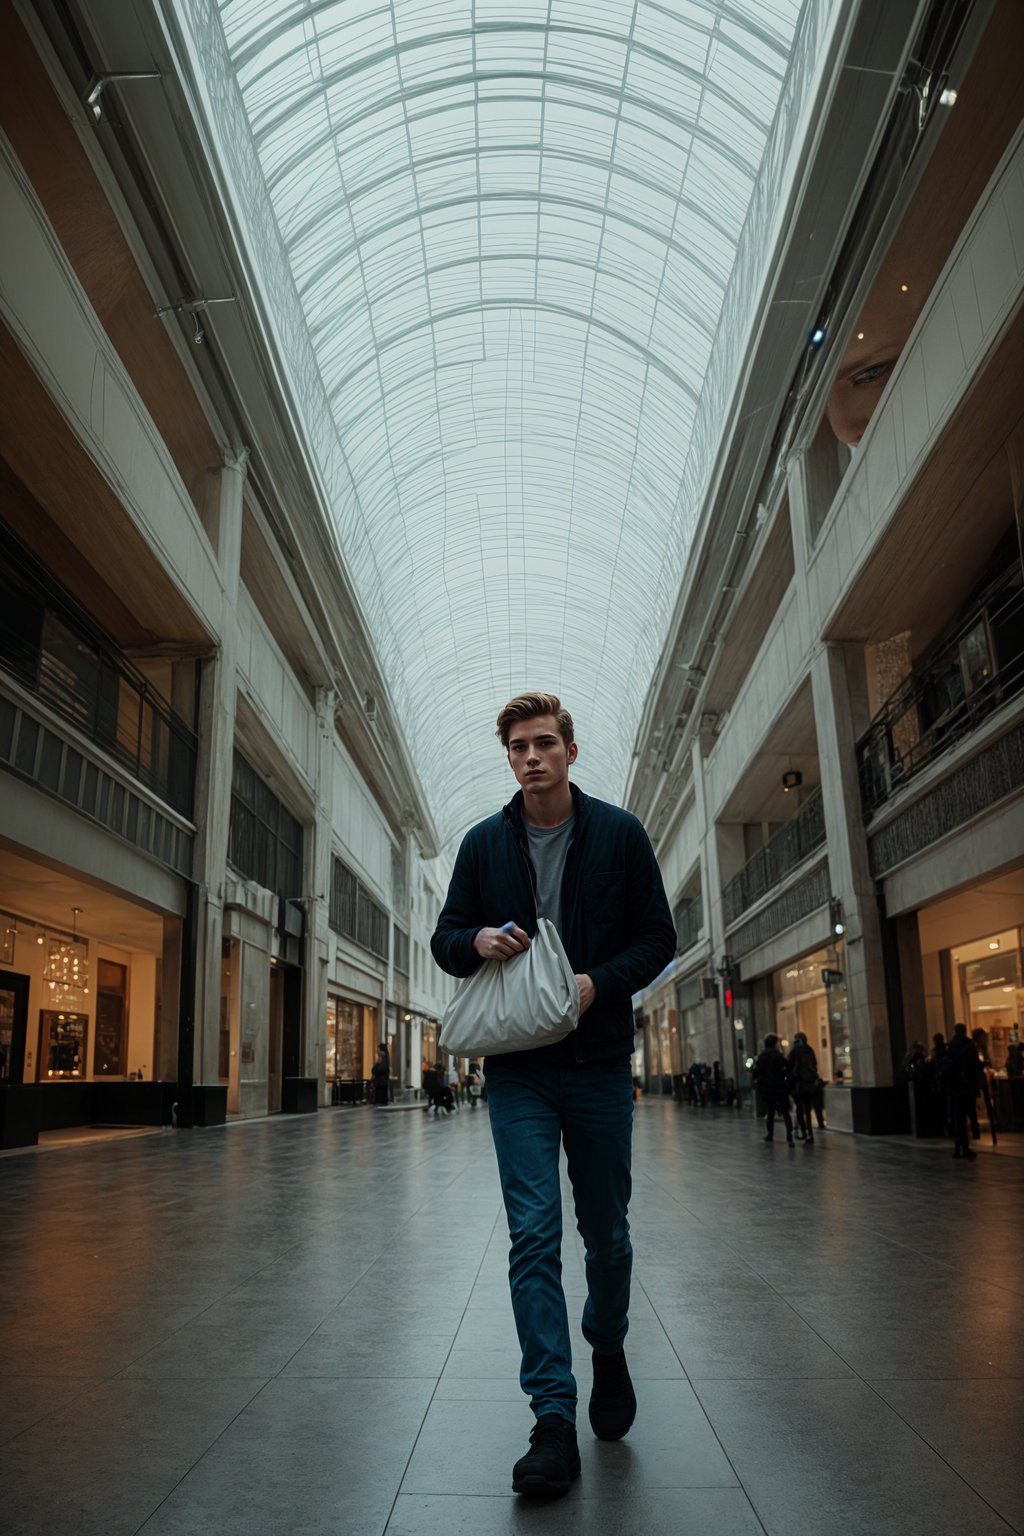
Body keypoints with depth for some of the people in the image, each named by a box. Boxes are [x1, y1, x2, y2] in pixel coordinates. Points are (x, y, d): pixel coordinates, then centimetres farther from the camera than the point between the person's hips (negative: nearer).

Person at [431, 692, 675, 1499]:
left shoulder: (620, 834, -1)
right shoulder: (483, 843, 4)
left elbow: (659, 937, 0)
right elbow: (445, 937, 10)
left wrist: (599, 983, -17)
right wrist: (476, 941, -13)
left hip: (598, 1062, 0)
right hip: (517, 1068, 1)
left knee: (606, 1232, 13)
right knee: (533, 1235, -4)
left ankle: (608, 1349, 42)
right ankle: (555, 1423, 5)